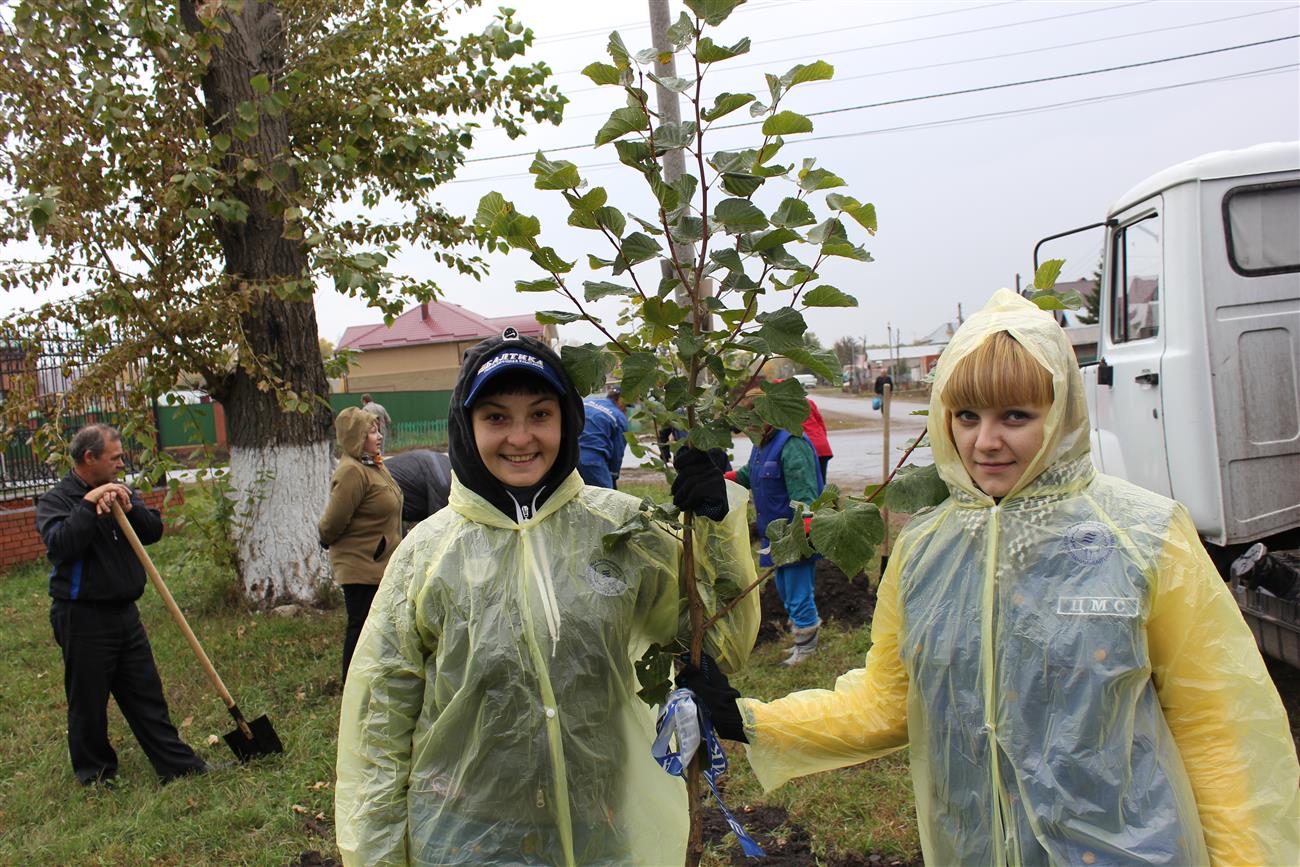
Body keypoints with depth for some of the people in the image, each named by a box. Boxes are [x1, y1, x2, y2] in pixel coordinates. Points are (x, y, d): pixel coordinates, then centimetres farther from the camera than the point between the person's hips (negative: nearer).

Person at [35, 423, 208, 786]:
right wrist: (89, 505, -27)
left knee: (147, 695, 12)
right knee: (88, 702, 7)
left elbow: (154, 531, 2)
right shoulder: (56, 500, -8)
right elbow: (59, 544, -26)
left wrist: (130, 508, -15)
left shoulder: (121, 492, 10)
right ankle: (95, 774, 24)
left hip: (125, 612, 6)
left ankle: (178, 765, 18)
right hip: (82, 617, -6)